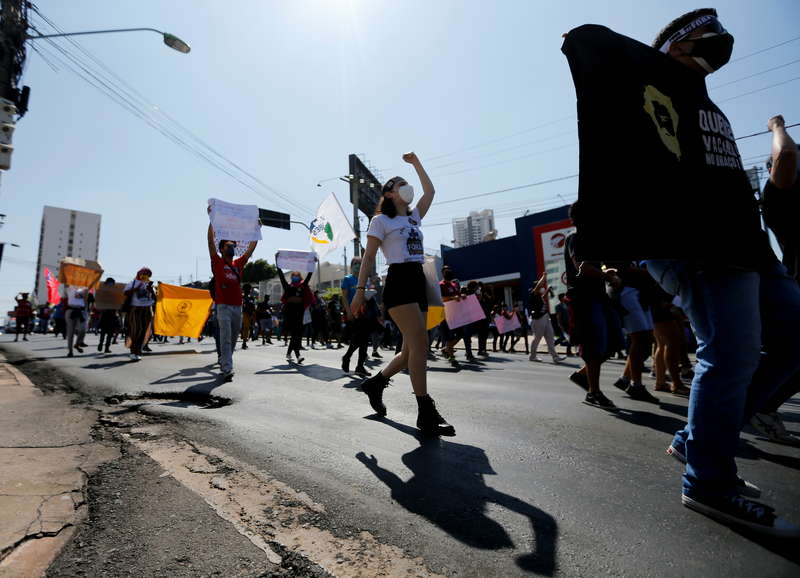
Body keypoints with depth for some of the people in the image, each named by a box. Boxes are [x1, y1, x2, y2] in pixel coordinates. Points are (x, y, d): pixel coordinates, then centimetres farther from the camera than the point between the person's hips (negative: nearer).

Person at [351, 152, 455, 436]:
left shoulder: (413, 218, 24)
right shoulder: (381, 220, 6)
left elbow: (430, 191, 30)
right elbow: (368, 257, -1)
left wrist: (416, 163, 31)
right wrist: (360, 290, -8)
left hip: (418, 283, 8)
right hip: (398, 283, -8)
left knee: (411, 349, 6)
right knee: (420, 343, -19)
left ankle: (375, 383, 27)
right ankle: (426, 414, -14)